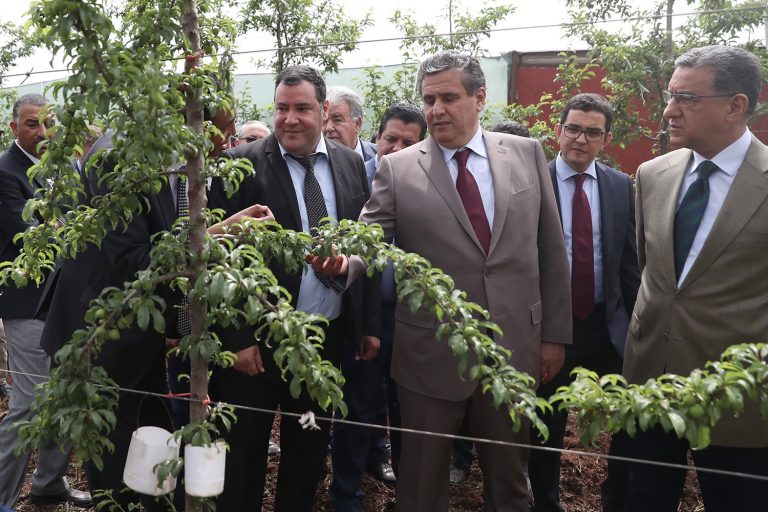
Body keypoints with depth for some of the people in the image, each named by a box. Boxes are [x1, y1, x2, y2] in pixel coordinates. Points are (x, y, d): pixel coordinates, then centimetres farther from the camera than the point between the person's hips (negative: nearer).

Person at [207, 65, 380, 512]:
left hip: (328, 337, 4)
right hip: (258, 339, -4)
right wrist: (237, 337, -14)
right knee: (244, 455, 12)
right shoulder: (241, 165, -9)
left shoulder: (350, 164, 4)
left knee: (310, 451, 19)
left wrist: (370, 323, 6)